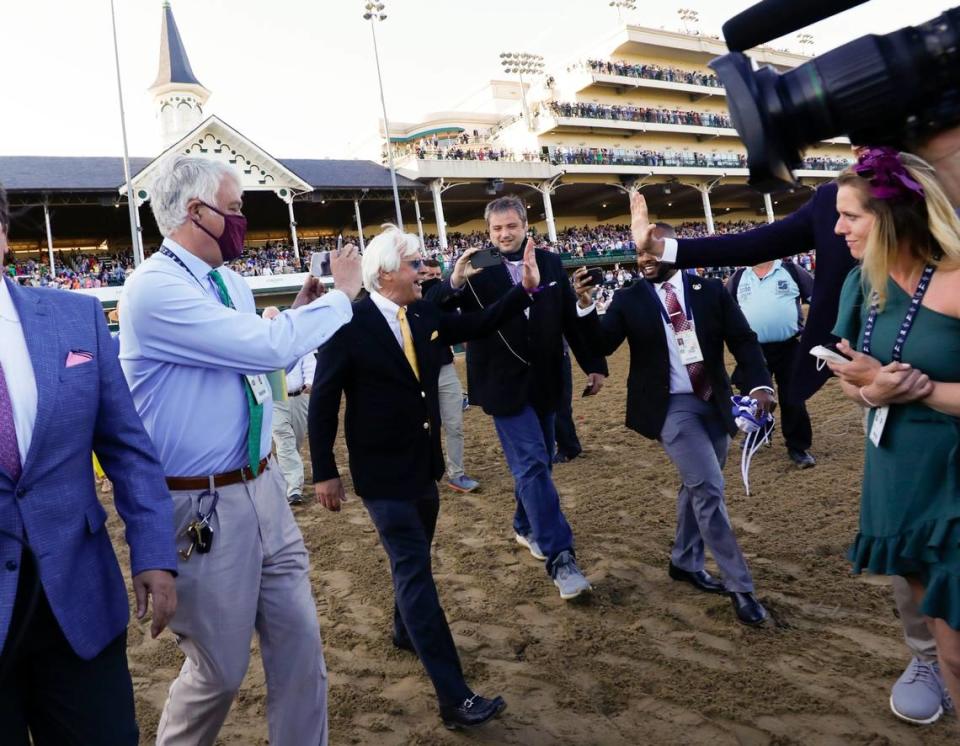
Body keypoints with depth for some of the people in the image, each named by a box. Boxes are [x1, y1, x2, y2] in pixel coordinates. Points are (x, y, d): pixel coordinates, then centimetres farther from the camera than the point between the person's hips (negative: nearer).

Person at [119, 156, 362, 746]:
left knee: (300, 644, 13)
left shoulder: (231, 283, 8)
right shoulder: (156, 288, -19)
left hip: (264, 488, 8)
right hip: (205, 508, -7)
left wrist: (298, 312, 7)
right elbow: (268, 348, -26)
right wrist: (342, 294, -13)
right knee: (220, 669, 11)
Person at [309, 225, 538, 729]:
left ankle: (406, 633, 48)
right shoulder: (351, 325, -17)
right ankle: (455, 698, -4)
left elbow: (479, 326, 12)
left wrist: (526, 289, 1)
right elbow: (323, 403, -12)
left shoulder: (426, 315, 1)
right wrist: (324, 472, -10)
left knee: (413, 561, 23)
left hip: (423, 464, 7)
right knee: (415, 572, -7)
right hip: (382, 472, -7)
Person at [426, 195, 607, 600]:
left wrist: (594, 364, 8)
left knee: (537, 462, 16)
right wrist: (454, 283, -38)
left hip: (544, 381, 5)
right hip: (505, 383, -5)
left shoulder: (550, 264, 4)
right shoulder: (477, 270, -8)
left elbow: (571, 318, 9)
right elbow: (432, 310, -18)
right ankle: (560, 558, -7)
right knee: (532, 464, -10)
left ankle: (526, 526, 39)